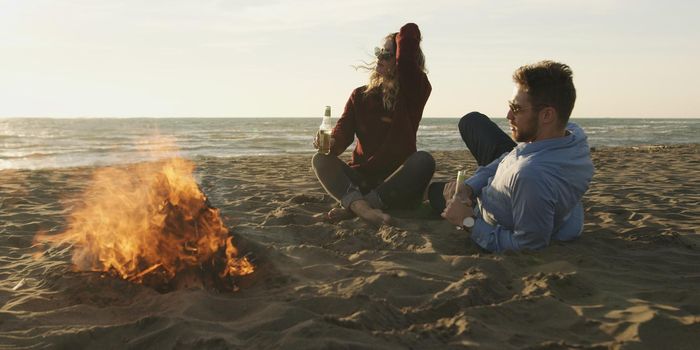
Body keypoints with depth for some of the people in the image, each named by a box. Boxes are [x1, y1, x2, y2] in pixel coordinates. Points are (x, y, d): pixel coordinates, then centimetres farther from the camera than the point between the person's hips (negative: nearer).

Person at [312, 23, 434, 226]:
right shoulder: (360, 96, 12)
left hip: (397, 182, -3)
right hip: (360, 179, 3)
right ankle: (362, 207, -49)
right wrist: (330, 144, -27)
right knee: (320, 160, -20)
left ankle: (353, 206, -41)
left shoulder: (413, 93, 1)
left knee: (424, 161, -32)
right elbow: (344, 129, -5)